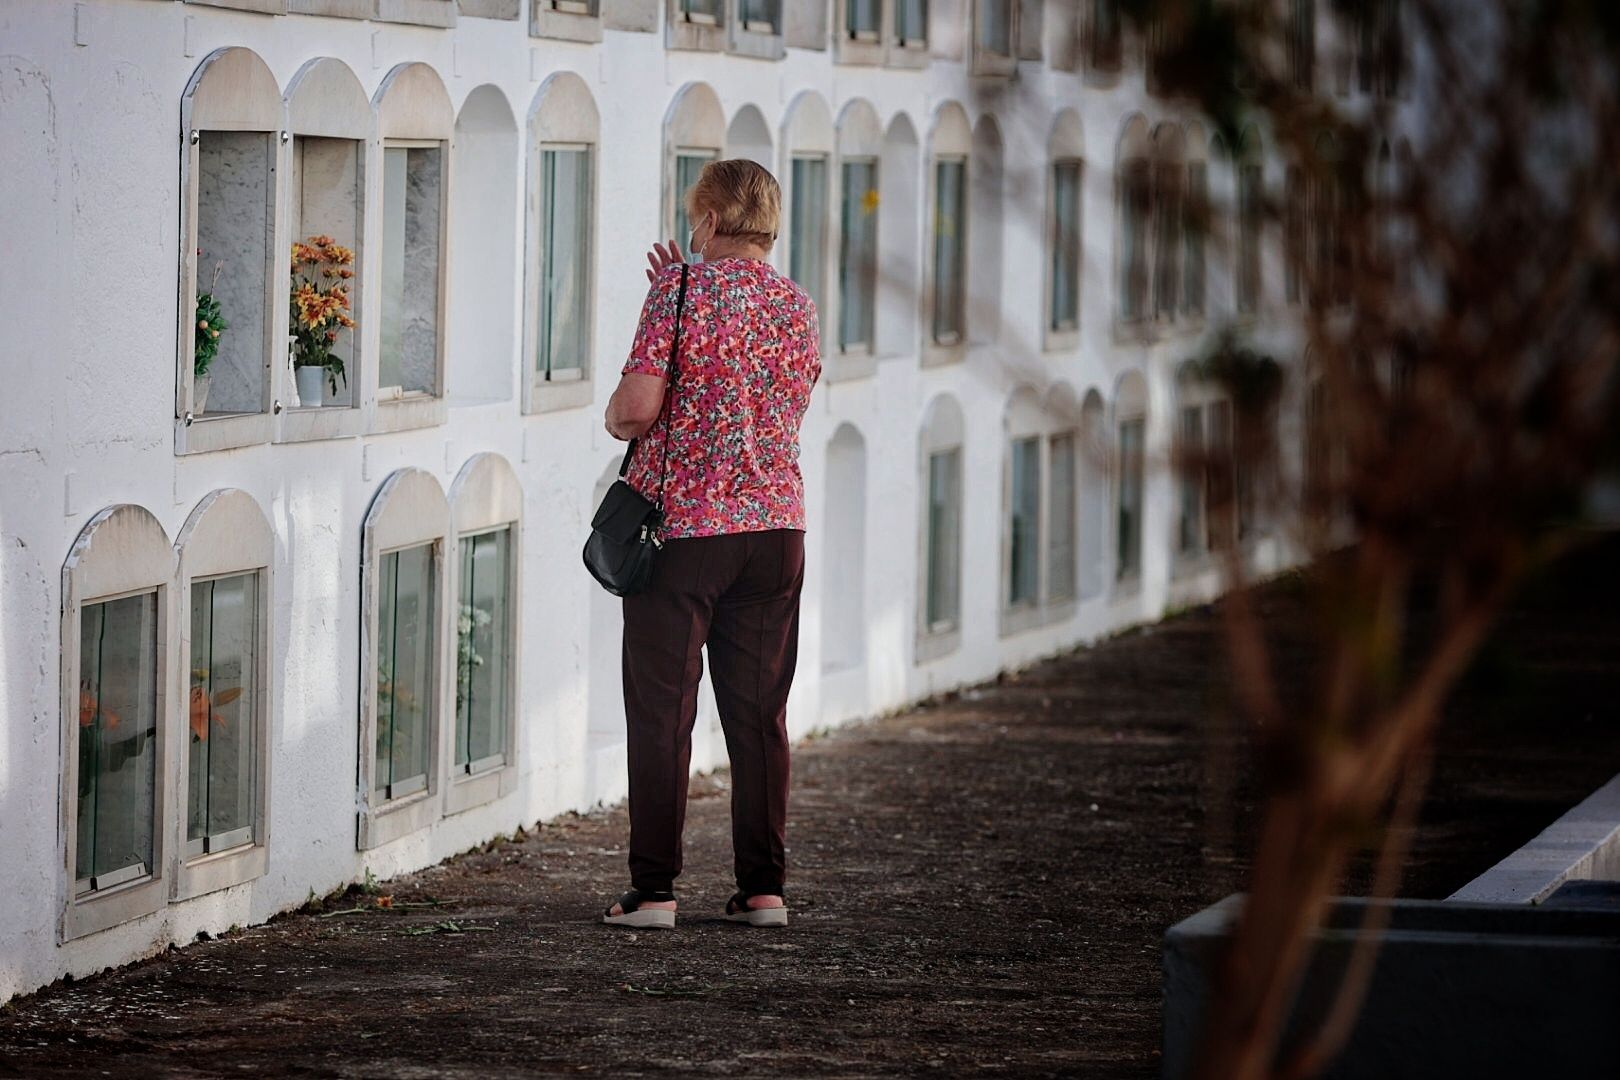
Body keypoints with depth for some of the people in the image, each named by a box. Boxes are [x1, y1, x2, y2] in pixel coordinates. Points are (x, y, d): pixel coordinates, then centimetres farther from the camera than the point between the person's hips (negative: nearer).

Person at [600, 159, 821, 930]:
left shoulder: (685, 289, -10)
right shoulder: (799, 307, 9)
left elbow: (635, 409, -18)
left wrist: (615, 417, 8)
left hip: (681, 525, -5)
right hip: (776, 522, 5)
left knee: (663, 711, 0)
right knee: (759, 712, 9)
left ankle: (653, 889, 0)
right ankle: (763, 887, 8)